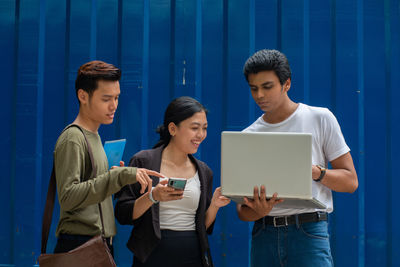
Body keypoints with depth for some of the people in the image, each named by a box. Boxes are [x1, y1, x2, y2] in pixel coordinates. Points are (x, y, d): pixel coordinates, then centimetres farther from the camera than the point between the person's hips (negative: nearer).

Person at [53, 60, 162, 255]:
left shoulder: (94, 136, 16)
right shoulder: (72, 139, -12)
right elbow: (68, 197, -23)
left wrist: (121, 176, 4)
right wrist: (118, 176, -26)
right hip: (79, 245, -8)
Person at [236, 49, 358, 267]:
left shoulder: (320, 119, 5)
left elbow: (350, 181, 3)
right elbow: (242, 211, 8)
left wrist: (314, 171, -14)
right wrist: (259, 211, -15)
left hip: (308, 232, -3)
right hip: (263, 235, 3)